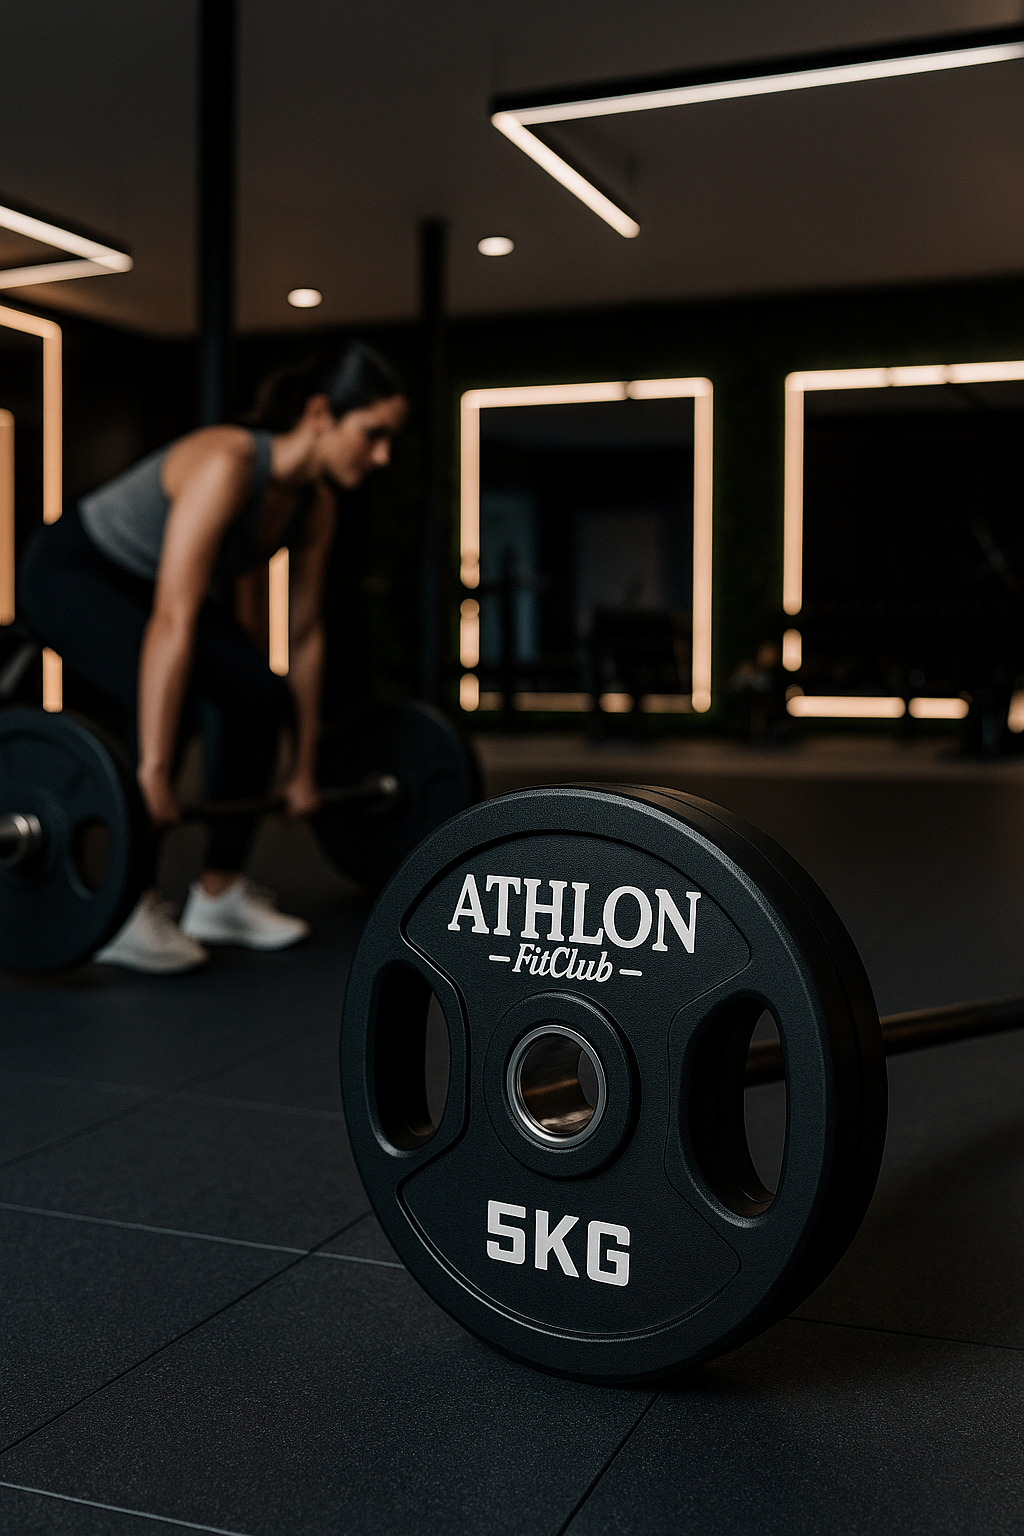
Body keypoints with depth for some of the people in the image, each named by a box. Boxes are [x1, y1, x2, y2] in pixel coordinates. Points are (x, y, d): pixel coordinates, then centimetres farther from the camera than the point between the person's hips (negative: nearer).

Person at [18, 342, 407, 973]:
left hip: (144, 584, 8)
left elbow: (306, 633, -3)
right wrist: (153, 774, -44)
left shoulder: (317, 502, -11)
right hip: (73, 572, -8)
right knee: (175, 697, -30)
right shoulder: (227, 466, -35)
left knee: (260, 695, -7)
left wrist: (305, 766, 0)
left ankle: (220, 896, 5)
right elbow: (172, 623, -41)